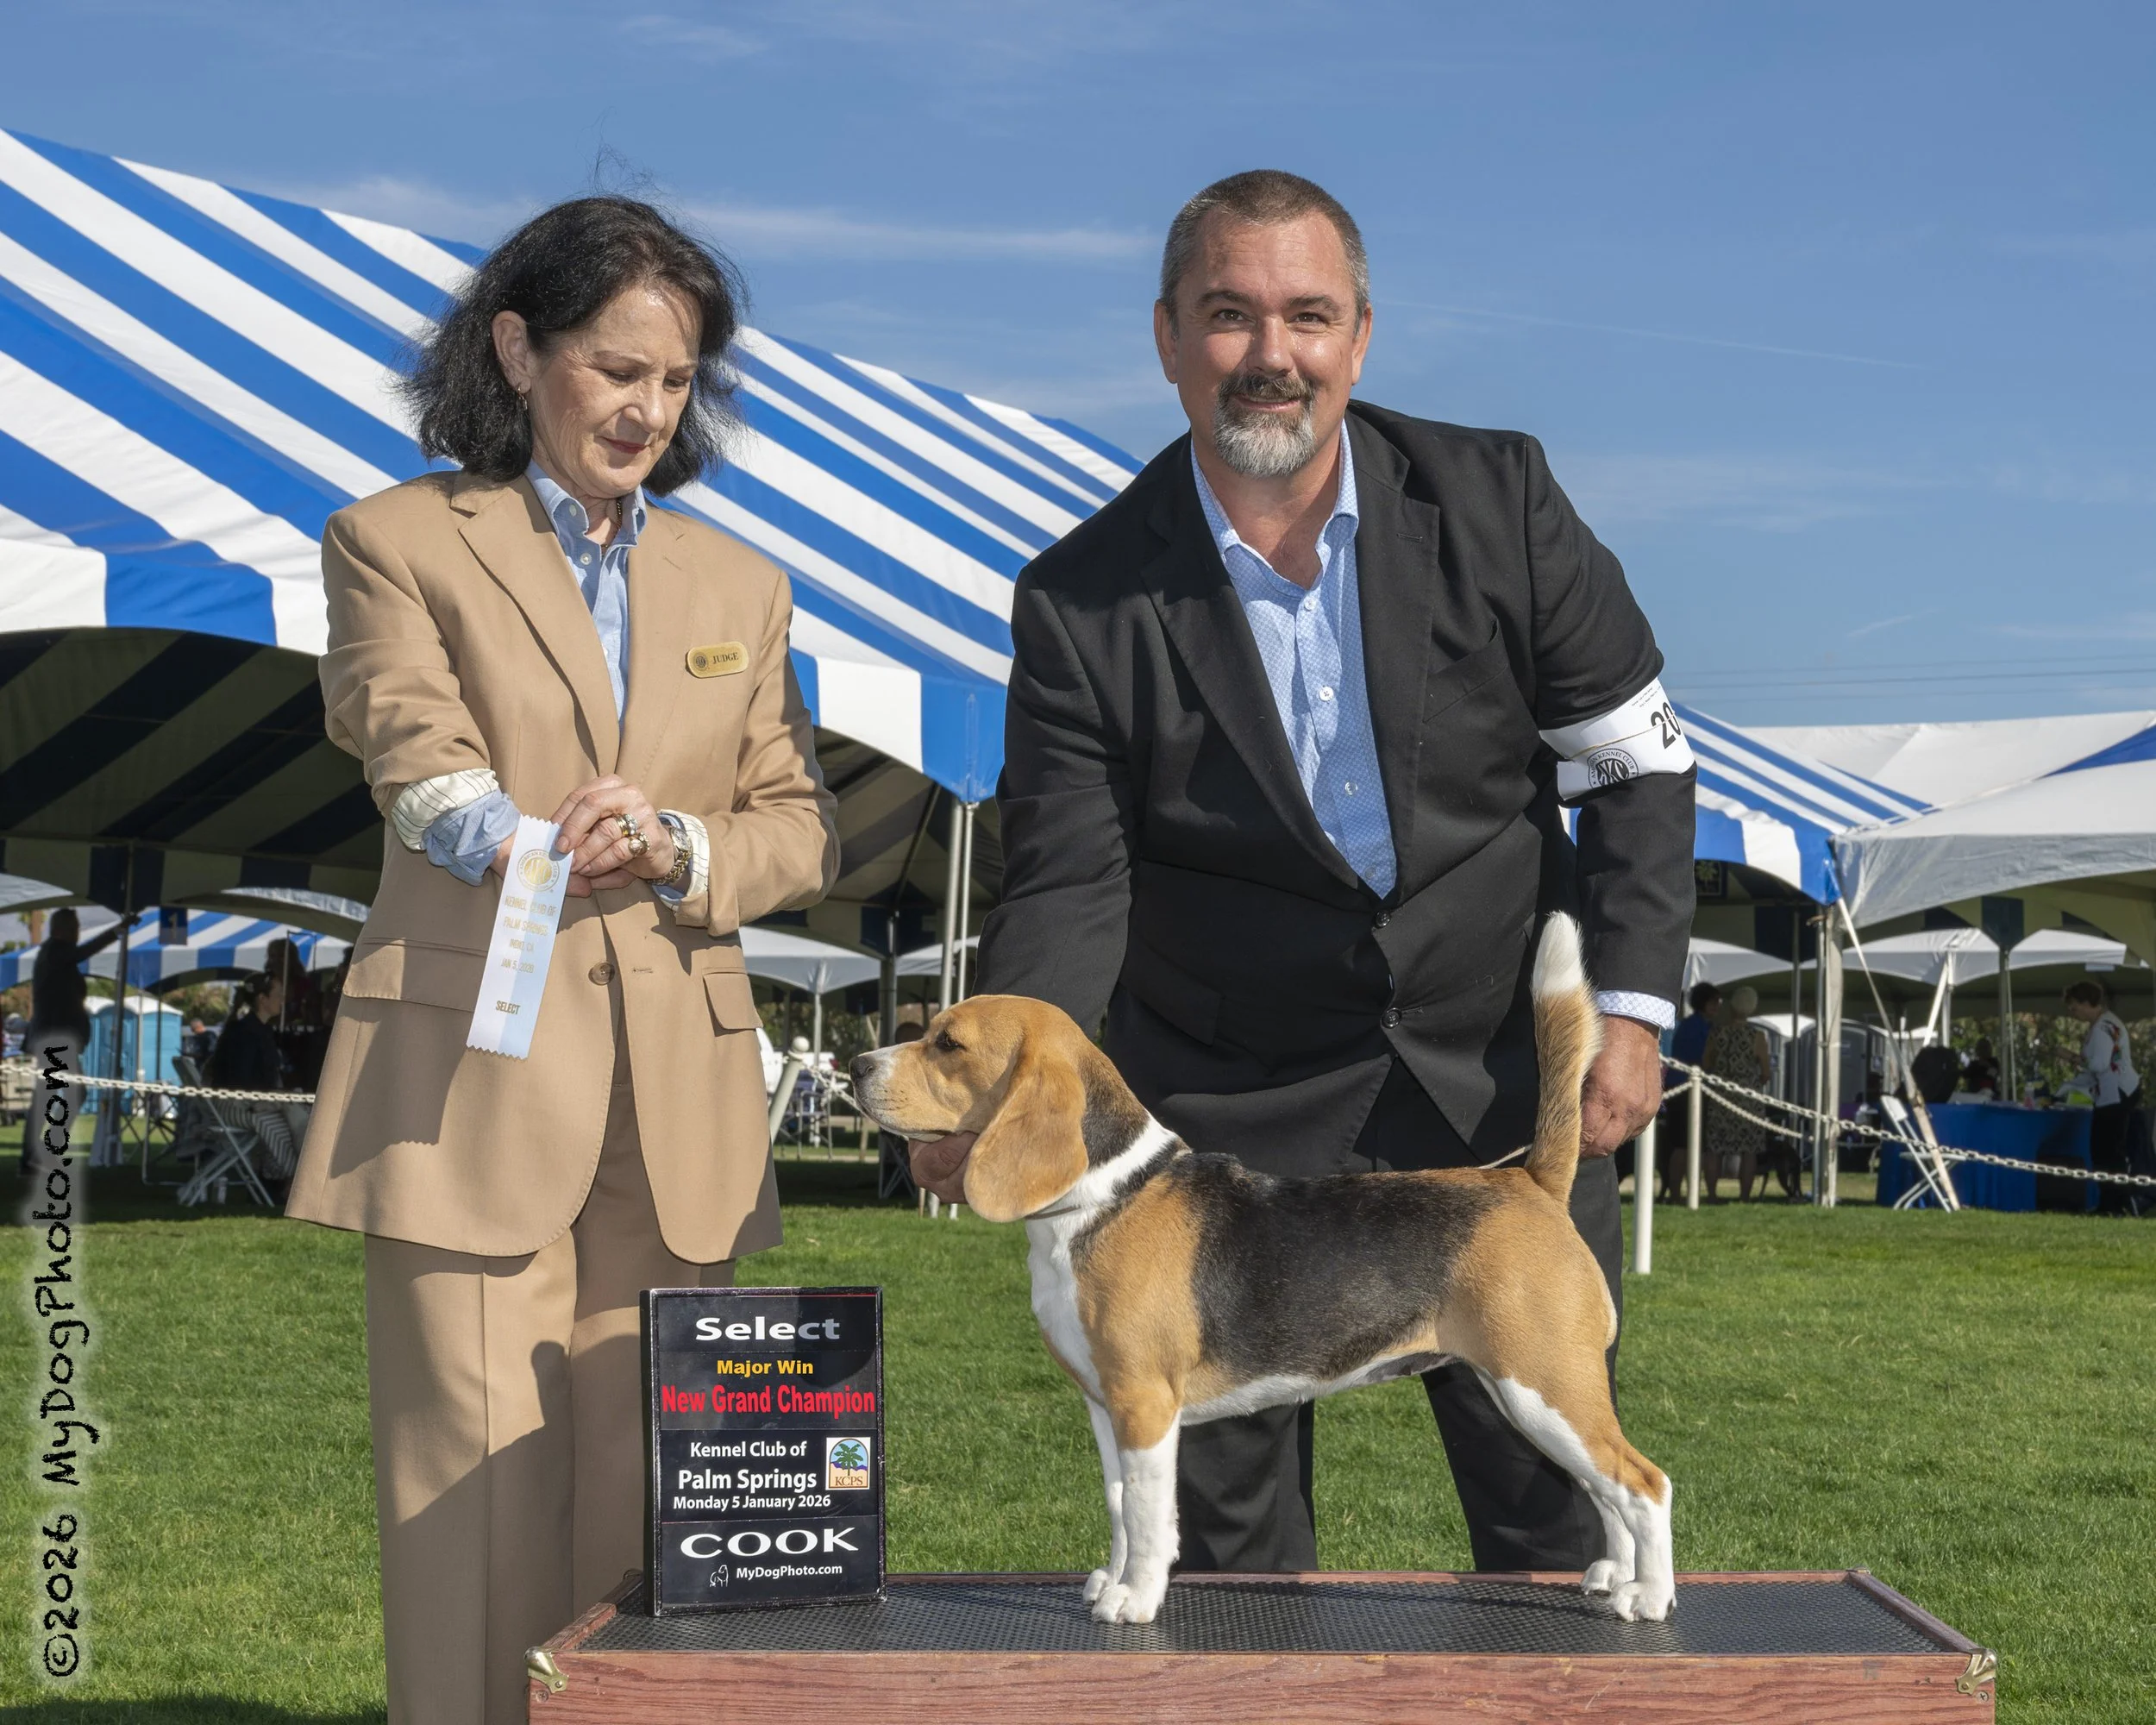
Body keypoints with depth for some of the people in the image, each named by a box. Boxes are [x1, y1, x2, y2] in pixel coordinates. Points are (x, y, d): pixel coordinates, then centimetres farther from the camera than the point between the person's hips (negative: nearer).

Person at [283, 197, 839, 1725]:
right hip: (473, 1087, -3)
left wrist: (677, 847, -11)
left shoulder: (738, 589, 19)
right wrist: (510, 838, -34)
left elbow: (804, 828, 12)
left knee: (640, 1514, 4)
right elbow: (414, 748, -12)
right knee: (479, 1515, -6)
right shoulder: (399, 543, 6)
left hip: (676, 1105, 4)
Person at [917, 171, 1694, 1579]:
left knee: (1556, 1496, 6)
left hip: (1500, 1084, 1)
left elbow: (1639, 761, 3)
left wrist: (1633, 1003, -6)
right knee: (1227, 1524, 5)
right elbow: (1070, 883, -8)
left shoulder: (1496, 499, -3)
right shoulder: (1086, 601, -7)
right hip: (1233, 1118, 0)